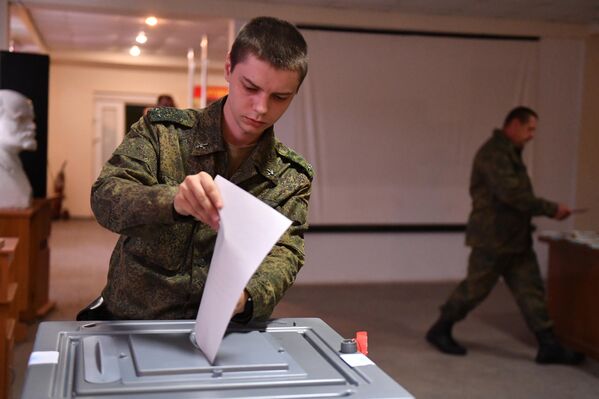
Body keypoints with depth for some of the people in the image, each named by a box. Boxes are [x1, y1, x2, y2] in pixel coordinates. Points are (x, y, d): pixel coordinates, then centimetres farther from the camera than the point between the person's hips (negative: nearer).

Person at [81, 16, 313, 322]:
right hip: (130, 322, -2)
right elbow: (104, 199, -13)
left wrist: (246, 296, -30)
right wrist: (173, 201, -35)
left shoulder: (292, 179, 2)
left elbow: (283, 255, -8)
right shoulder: (161, 131, -2)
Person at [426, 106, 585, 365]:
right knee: (475, 288, 2)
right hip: (493, 238, -10)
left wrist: (547, 211, 6)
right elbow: (511, 194, -25)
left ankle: (549, 346, 8)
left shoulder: (510, 152, 16)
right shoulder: (494, 152, -17)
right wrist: (551, 209, -21)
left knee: (531, 290, 6)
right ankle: (440, 331, 18)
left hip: (516, 237, 10)